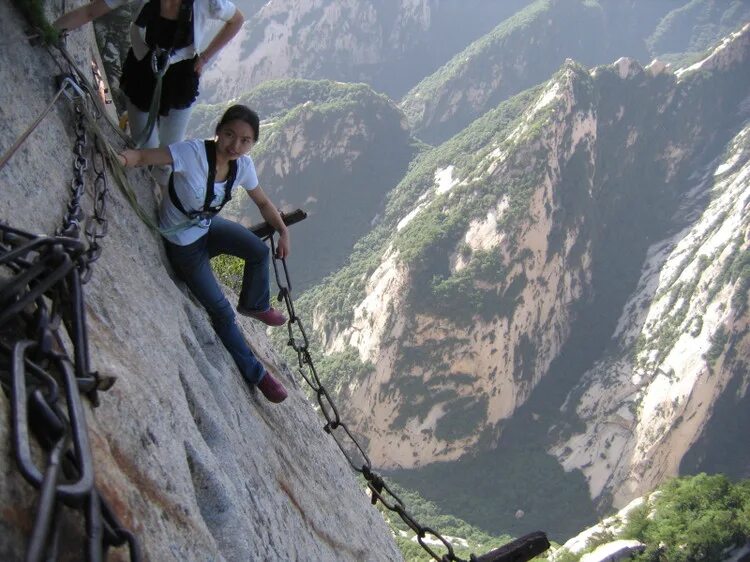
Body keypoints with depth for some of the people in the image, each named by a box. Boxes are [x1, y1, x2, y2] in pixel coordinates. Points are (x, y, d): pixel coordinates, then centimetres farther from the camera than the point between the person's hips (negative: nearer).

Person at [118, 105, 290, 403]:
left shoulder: (243, 165, -13)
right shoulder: (193, 152, -32)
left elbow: (263, 202, 2)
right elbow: (143, 156, -35)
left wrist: (283, 231, -10)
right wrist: (121, 158, -55)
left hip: (209, 226, 5)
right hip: (182, 244, -5)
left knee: (259, 251, -19)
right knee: (221, 311, -6)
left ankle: (255, 306, 12)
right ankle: (255, 373, 12)